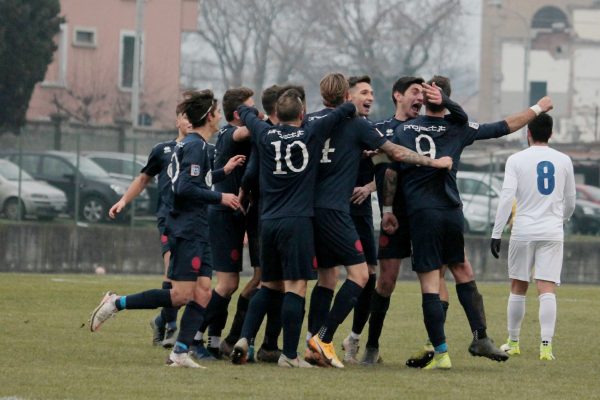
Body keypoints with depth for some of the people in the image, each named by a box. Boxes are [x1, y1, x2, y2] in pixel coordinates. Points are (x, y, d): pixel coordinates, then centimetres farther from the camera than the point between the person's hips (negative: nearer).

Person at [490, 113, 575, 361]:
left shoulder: (516, 160, -2)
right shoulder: (564, 161, 6)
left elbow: (506, 198, -10)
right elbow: (570, 202, 15)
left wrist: (497, 233, -8)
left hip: (523, 231, -1)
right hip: (552, 233, 1)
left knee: (518, 288, 13)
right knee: (547, 291, -5)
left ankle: (513, 343, 21)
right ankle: (546, 345, -16)